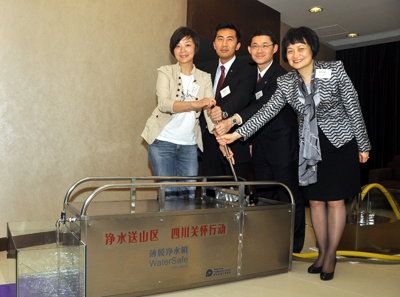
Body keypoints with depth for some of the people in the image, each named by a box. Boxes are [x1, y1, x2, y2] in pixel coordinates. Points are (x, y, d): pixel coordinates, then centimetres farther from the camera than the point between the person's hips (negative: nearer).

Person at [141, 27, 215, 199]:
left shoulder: (204, 78, 9)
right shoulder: (165, 72, 0)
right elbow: (163, 104, -17)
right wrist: (195, 104, -33)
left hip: (189, 145, 3)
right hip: (163, 141, -3)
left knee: (190, 195, 5)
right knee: (169, 195, -3)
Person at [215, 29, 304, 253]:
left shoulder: (281, 76, -14)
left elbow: (266, 105, -28)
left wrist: (233, 120, -39)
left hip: (283, 144, -7)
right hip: (260, 146, 7)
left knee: (288, 196, -1)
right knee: (263, 196, 11)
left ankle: (293, 247, 12)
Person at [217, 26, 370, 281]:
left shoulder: (335, 69, -9)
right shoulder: (286, 82, -1)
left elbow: (354, 108, -6)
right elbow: (267, 112, -5)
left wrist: (363, 145, -3)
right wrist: (238, 134, -14)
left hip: (340, 143, -3)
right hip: (310, 147, 3)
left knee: (334, 201, 1)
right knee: (315, 201, 7)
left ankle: (331, 255, 17)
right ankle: (322, 252, 23)